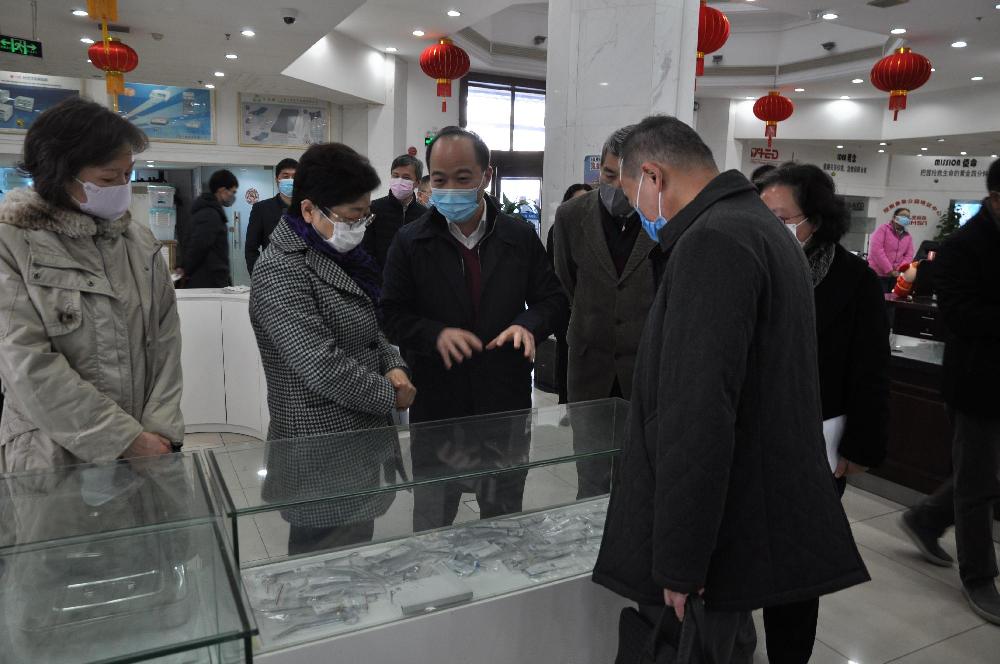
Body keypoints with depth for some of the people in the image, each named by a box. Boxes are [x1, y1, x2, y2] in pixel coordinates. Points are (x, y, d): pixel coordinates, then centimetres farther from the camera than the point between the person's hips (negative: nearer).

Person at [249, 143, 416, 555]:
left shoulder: (338, 256, 9)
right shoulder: (280, 273, -19)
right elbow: (324, 368, -26)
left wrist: (394, 366, -2)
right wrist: (392, 396, -12)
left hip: (360, 441, 9)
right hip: (323, 457, -9)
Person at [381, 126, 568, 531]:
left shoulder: (521, 237, 2)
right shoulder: (410, 242, -2)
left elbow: (554, 301, 5)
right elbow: (392, 316, -2)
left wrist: (528, 325, -16)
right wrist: (436, 334, -21)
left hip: (507, 406, 2)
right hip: (435, 409, -1)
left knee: (505, 525, 19)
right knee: (431, 526, 14)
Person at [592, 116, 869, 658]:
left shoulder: (711, 242, -20)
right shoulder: (763, 227, 13)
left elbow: (698, 418, -27)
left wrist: (678, 566, -22)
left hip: (716, 538, -10)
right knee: (727, 647, 24)